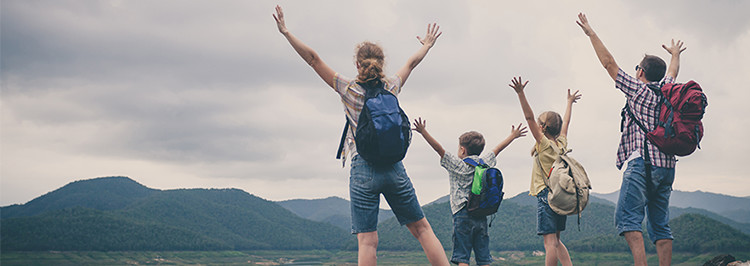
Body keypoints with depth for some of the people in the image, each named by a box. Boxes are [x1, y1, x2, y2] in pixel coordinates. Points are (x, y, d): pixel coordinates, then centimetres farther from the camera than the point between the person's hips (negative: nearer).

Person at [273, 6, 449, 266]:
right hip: (394, 168, 3)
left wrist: (286, 32, 4)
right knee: (421, 228, 12)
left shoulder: (349, 89, -1)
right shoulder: (391, 87, 8)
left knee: (367, 241, -5)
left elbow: (313, 58, -1)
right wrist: (427, 45, 44)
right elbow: (412, 62, 26)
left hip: (363, 170, -2)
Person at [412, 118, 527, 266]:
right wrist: (513, 136, 40)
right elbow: (498, 149, 25)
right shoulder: (484, 163, 10)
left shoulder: (458, 165, -4)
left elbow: (438, 148, -9)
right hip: (482, 216, 5)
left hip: (463, 214, -5)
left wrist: (423, 132, -8)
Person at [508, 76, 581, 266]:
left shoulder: (544, 144, -6)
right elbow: (565, 123, 28)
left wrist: (521, 94, -22)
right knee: (555, 240, 16)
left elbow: (529, 117, -16)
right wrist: (569, 102, 44)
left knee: (550, 241, -11)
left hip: (546, 195, -7)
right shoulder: (562, 143, 11)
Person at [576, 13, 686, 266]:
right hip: (666, 165, 7)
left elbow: (609, 62, 4)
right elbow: (672, 71, 42)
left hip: (642, 162, -7)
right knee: (660, 224, 7)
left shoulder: (638, 89, 2)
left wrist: (590, 32, 12)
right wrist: (675, 54, 62)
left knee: (627, 218, -15)